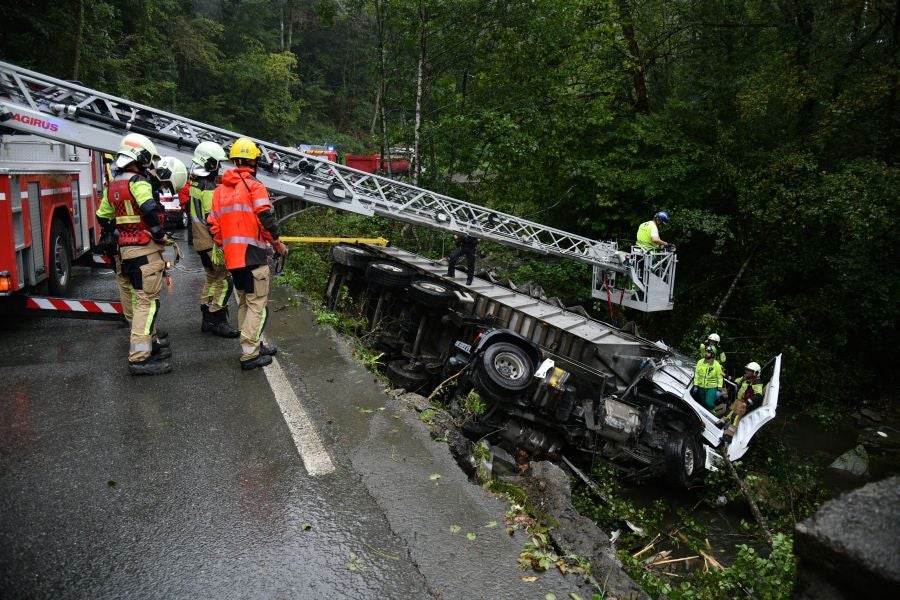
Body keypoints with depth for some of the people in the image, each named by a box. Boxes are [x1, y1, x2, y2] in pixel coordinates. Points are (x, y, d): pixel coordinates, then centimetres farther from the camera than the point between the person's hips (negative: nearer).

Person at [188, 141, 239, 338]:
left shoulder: (195, 183, 12)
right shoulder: (208, 188, -18)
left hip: (200, 241, 10)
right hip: (212, 243, -10)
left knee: (212, 278, 19)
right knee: (223, 281, -5)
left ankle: (207, 319, 24)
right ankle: (217, 322, -2)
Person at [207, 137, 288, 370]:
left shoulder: (220, 189, 13)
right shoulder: (254, 186, -8)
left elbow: (213, 224, 13)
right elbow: (266, 219, -17)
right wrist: (277, 242, -4)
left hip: (232, 256, 7)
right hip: (254, 255, -7)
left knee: (244, 303, 17)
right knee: (257, 304, -2)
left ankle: (253, 346, 27)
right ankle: (249, 355, -2)